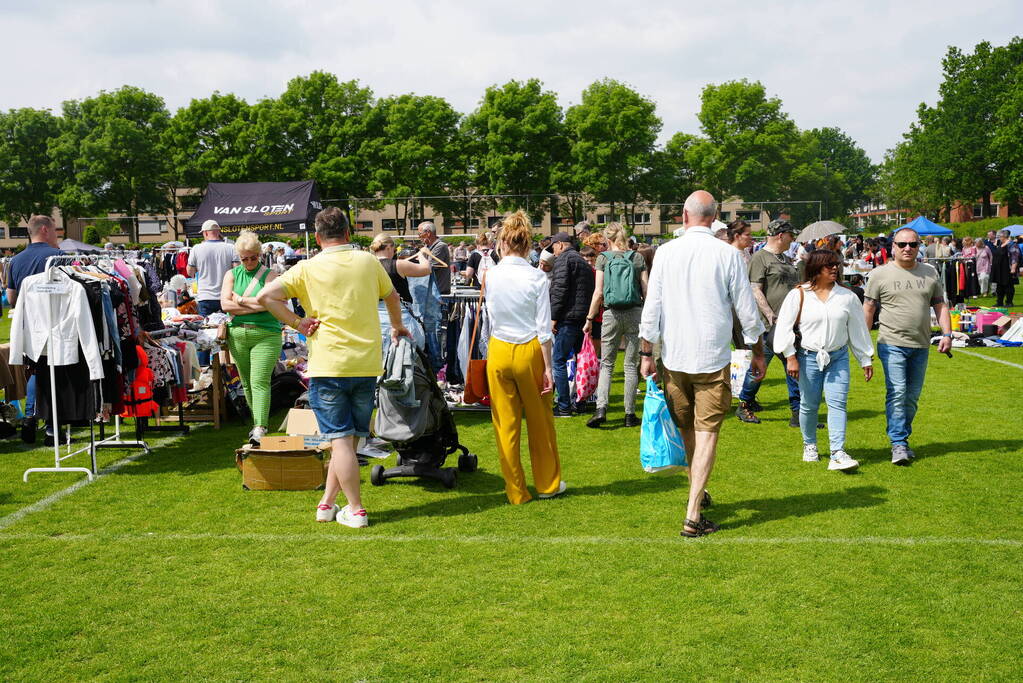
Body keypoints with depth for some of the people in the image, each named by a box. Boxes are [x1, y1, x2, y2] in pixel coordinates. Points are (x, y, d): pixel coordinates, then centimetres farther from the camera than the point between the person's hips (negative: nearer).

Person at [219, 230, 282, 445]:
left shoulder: (269, 274, 3)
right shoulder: (232, 274, 12)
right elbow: (225, 304, -2)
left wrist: (241, 300, -6)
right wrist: (256, 306, -7)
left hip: (266, 335, -4)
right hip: (238, 335, 4)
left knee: (260, 382, -13)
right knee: (247, 384, 10)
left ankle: (260, 429, -18)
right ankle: (257, 422, 23)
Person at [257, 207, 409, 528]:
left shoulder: (308, 268, -3)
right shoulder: (368, 261, 7)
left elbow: (266, 296, -12)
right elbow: (392, 296, 23)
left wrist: (297, 323, -4)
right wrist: (397, 327, 41)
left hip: (328, 366, -3)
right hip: (367, 364, 3)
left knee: (341, 439, 0)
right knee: (349, 438, 13)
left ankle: (356, 510, 2)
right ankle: (327, 503, 19)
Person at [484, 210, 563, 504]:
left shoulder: (491, 275, -3)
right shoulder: (537, 278, -10)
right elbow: (544, 328, -10)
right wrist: (548, 367, -4)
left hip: (498, 350, 2)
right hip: (529, 350, -2)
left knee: (505, 423, 9)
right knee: (539, 421, 13)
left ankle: (516, 491, 18)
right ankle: (548, 484, 27)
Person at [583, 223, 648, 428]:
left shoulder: (603, 258, -2)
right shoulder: (638, 258, 3)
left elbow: (598, 293, -5)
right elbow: (646, 290, 1)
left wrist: (589, 319, 2)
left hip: (612, 314, -1)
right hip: (635, 313, 1)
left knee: (606, 364, 7)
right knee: (631, 365, 8)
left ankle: (601, 409, -9)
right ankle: (630, 414, 9)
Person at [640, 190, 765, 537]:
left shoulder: (666, 252, -2)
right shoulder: (728, 254, -5)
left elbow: (652, 307, -1)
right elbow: (747, 310, 0)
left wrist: (646, 353, 6)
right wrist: (758, 352, 12)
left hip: (674, 356, 2)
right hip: (714, 358, -2)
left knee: (685, 428, 18)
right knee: (707, 432, 0)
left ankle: (697, 491, 35)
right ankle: (693, 515, -6)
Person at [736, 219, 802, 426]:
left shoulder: (786, 259, 19)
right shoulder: (760, 257, -8)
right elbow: (756, 290, -15)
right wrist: (770, 315, -22)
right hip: (770, 324, -8)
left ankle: (798, 413, 11)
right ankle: (744, 405, 18)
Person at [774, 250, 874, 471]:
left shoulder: (847, 296, 6)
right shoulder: (799, 295, -2)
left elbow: (858, 329, 12)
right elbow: (785, 327, -3)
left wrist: (866, 360, 14)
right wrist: (791, 357, -8)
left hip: (838, 357, 2)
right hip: (808, 357, -1)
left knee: (837, 403, -9)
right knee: (809, 405, 6)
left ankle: (838, 454, -13)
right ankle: (809, 446, 28)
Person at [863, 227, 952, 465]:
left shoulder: (930, 273, 11)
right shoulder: (880, 274, 0)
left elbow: (940, 305, 14)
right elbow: (868, 309, 2)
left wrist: (947, 334, 1)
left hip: (920, 347, 4)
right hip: (892, 344, -4)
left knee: (912, 396, 8)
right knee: (897, 394, -12)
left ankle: (903, 438, 21)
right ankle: (898, 443, -8)